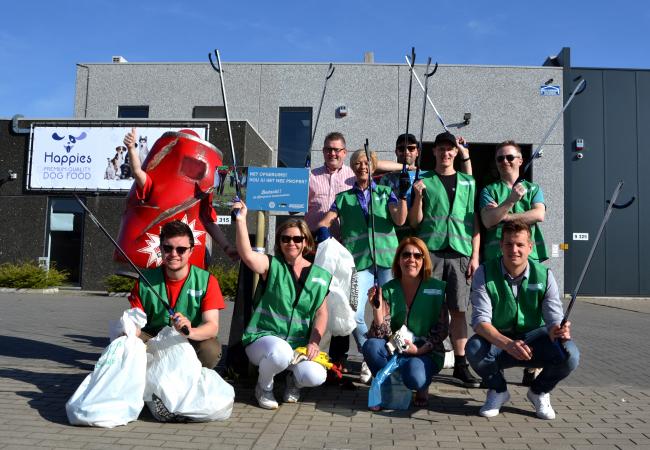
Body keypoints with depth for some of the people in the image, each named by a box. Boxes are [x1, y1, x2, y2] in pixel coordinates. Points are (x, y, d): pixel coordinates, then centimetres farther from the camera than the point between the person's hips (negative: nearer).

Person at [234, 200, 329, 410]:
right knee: (280, 352, -37)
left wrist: (314, 342, -8)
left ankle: (294, 380, 15)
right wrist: (241, 220, -32)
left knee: (316, 376, -26)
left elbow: (321, 313, 6)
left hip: (299, 344, 3)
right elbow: (247, 254, -24)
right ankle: (264, 386, 0)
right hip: (263, 337, -2)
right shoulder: (271, 265, -3)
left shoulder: (320, 276, 7)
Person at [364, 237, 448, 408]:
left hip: (426, 353, -2)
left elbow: (442, 330, -4)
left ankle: (421, 387, 5)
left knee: (414, 376, -33)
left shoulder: (437, 288, -5)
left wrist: (419, 349, -16)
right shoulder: (388, 290, -2)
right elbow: (382, 334, -9)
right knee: (370, 346, -28)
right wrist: (377, 307, -25)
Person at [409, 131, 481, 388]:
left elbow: (474, 222, 12)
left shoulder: (468, 183, 15)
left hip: (459, 252, 2)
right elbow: (414, 223, 7)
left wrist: (475, 256, 3)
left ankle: (460, 364, 9)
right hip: (429, 250, -1)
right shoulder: (424, 181, 10)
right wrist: (418, 197, -9)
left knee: (458, 309, 2)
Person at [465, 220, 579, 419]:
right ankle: (498, 390, 2)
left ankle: (539, 392, 7)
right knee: (474, 348, -34)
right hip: (497, 343, -1)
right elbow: (480, 320, -21)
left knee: (569, 354, -27)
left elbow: (554, 320, -12)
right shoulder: (485, 273, -13)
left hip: (533, 340, 1)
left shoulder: (544, 276, -7)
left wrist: (559, 331, -39)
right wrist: (508, 344, -40)